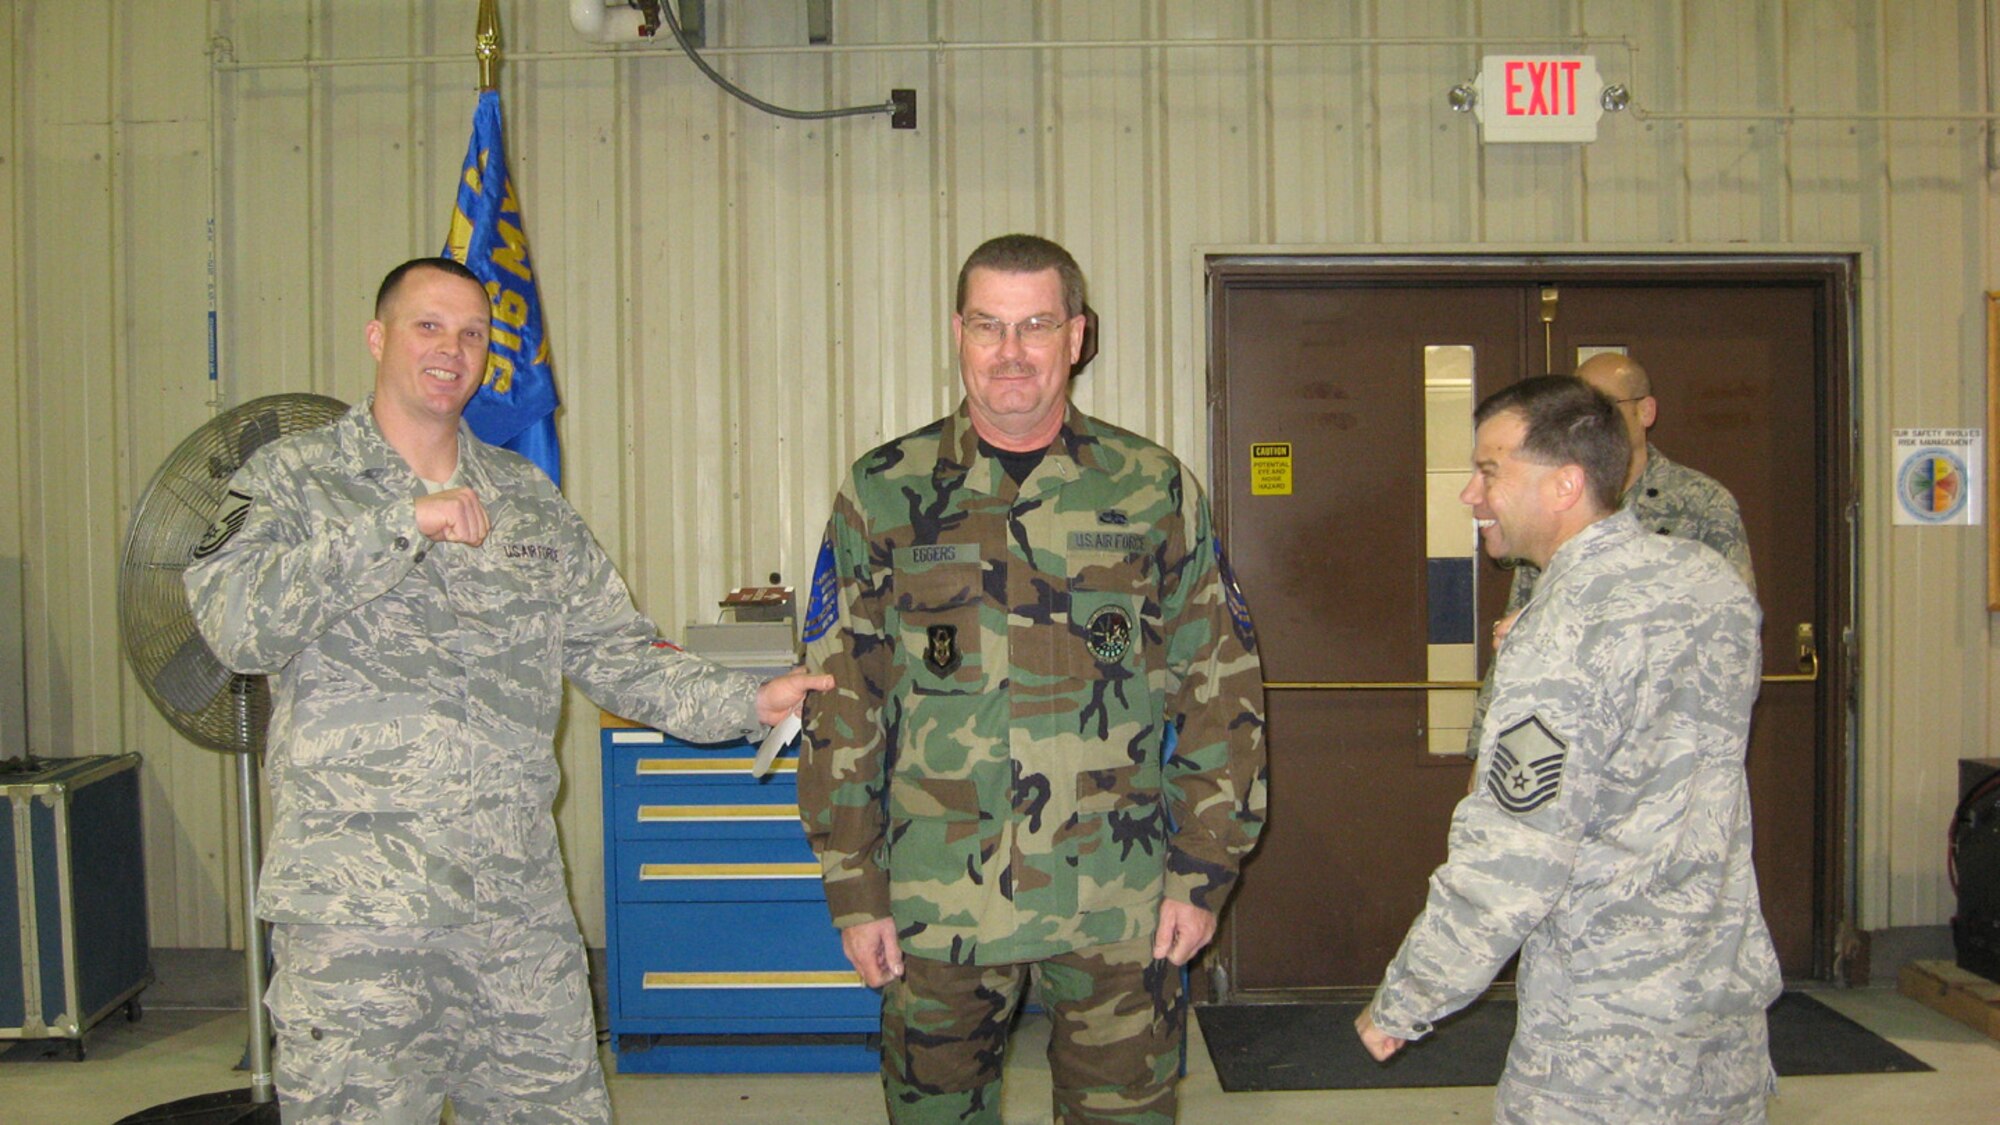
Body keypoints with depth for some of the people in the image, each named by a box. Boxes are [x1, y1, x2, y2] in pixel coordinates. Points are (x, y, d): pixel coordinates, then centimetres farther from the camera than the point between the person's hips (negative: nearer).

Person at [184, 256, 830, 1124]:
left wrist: (747, 701, -2)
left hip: (517, 900, 4)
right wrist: (401, 525, -22)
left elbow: (616, 654, 12)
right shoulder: (292, 479, 1)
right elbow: (237, 624, -18)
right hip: (354, 914, -4)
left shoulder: (527, 499, 12)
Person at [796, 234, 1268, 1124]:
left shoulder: (1154, 491, 2)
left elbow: (1221, 690, 4)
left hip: (1119, 907, 0)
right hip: (935, 907, 0)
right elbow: (839, 704, 2)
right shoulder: (884, 494, 1)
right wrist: (854, 892, -1)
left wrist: (1203, 873, -1)